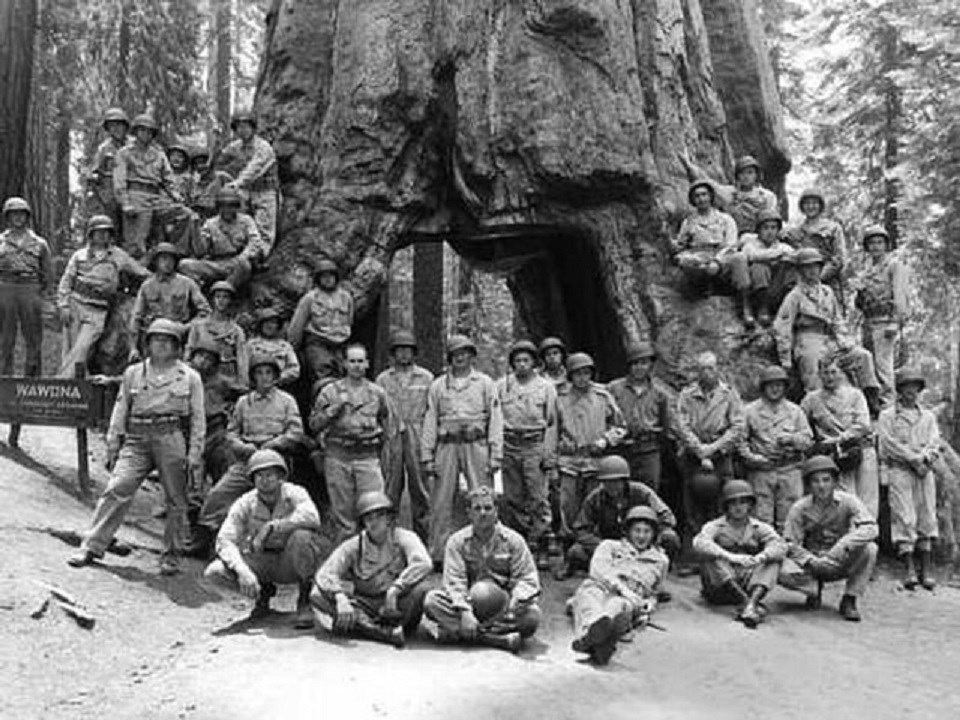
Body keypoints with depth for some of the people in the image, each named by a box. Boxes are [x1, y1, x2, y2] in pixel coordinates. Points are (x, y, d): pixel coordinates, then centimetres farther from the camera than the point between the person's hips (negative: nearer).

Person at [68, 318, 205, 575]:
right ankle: (92, 546, -3)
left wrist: (194, 453, -2)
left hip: (172, 439, -1)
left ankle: (171, 556, 14)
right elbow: (120, 411, 16)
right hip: (137, 440, 2)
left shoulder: (190, 377, 7)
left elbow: (198, 418, 5)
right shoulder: (133, 373, 14)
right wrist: (112, 446, 11)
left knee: (175, 500, 2)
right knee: (117, 489, -10)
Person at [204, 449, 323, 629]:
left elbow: (311, 517, -40)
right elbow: (224, 540, -18)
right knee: (214, 572, -21)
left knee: (301, 536, -36)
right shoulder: (245, 503, -11)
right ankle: (264, 590, 10)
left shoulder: (294, 493, -18)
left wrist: (270, 527, -39)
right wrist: (243, 570, -34)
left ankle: (305, 601, -13)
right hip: (261, 562, 3)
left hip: (292, 562, -3)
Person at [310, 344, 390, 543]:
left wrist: (377, 440, 11)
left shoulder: (377, 392, 10)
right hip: (338, 457, 0)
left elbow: (386, 422, 23)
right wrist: (334, 408, -9)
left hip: (368, 457, 0)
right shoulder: (330, 391, 6)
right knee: (342, 513, 5)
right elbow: (314, 424, 3)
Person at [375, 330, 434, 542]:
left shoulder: (426, 377, 8)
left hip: (418, 438, -1)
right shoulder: (382, 379, 11)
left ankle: (423, 539, 7)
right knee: (390, 491, 2)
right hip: (390, 439, 1)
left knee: (420, 489, 0)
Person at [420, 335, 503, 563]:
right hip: (446, 445, 1)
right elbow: (429, 423, 11)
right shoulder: (437, 386, 13)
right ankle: (437, 554, 7)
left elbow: (495, 420, 5)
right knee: (441, 503, 0)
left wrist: (495, 455, -3)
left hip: (476, 444, -1)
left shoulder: (485, 383, 9)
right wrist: (427, 456, 4)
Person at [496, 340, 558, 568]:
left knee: (539, 499, -6)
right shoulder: (501, 385, 9)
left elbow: (551, 423, 6)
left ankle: (540, 549, -1)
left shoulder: (546, 387, 7)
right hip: (509, 446, 2)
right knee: (511, 500, 5)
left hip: (536, 446, -2)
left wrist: (550, 455, -1)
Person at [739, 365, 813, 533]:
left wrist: (791, 438, -10)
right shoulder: (750, 411, 7)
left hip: (789, 469, 2)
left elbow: (808, 439, 9)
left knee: (789, 517, 1)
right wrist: (751, 456, -11)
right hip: (761, 470, -2)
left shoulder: (795, 411, 13)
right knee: (762, 517, -3)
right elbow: (740, 439, 3)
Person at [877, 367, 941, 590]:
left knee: (927, 518, -1)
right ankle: (908, 569, -13)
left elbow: (934, 445, 10)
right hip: (899, 471, -4)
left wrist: (924, 459, -10)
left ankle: (927, 570, 2)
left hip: (925, 471, 4)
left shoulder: (928, 417, 21)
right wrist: (913, 459, -11)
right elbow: (889, 444, -3)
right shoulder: (887, 416, 9)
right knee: (904, 518, -11)